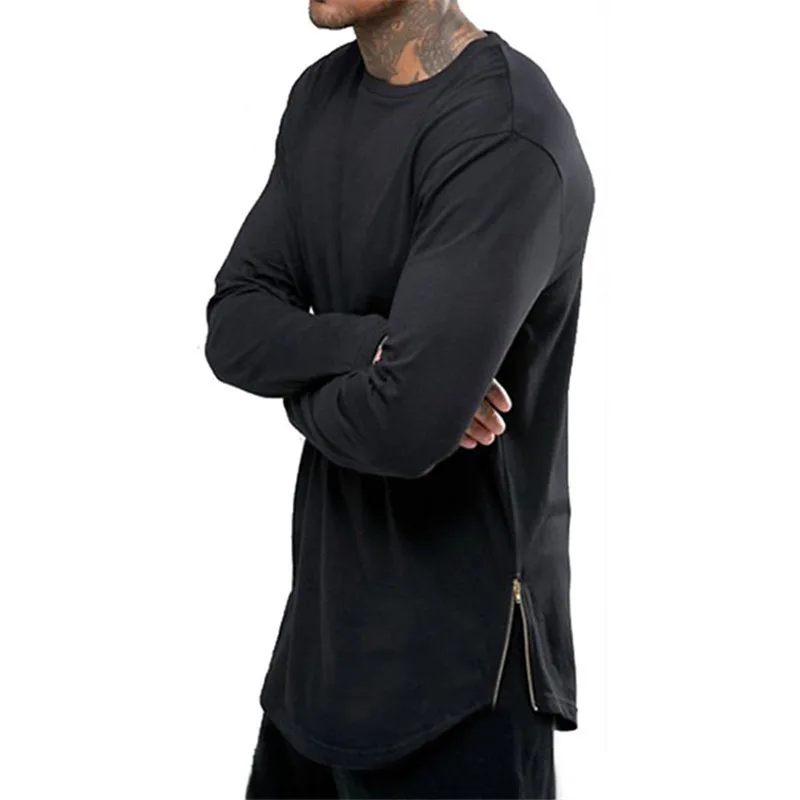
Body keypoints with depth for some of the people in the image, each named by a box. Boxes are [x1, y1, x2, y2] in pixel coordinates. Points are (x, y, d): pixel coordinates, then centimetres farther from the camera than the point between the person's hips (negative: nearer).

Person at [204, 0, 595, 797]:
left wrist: (302, 387, -8)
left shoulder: (506, 141, -22)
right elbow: (233, 327, 1)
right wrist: (363, 344, -18)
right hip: (328, 611, 8)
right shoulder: (321, 95, 6)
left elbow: (408, 422, -30)